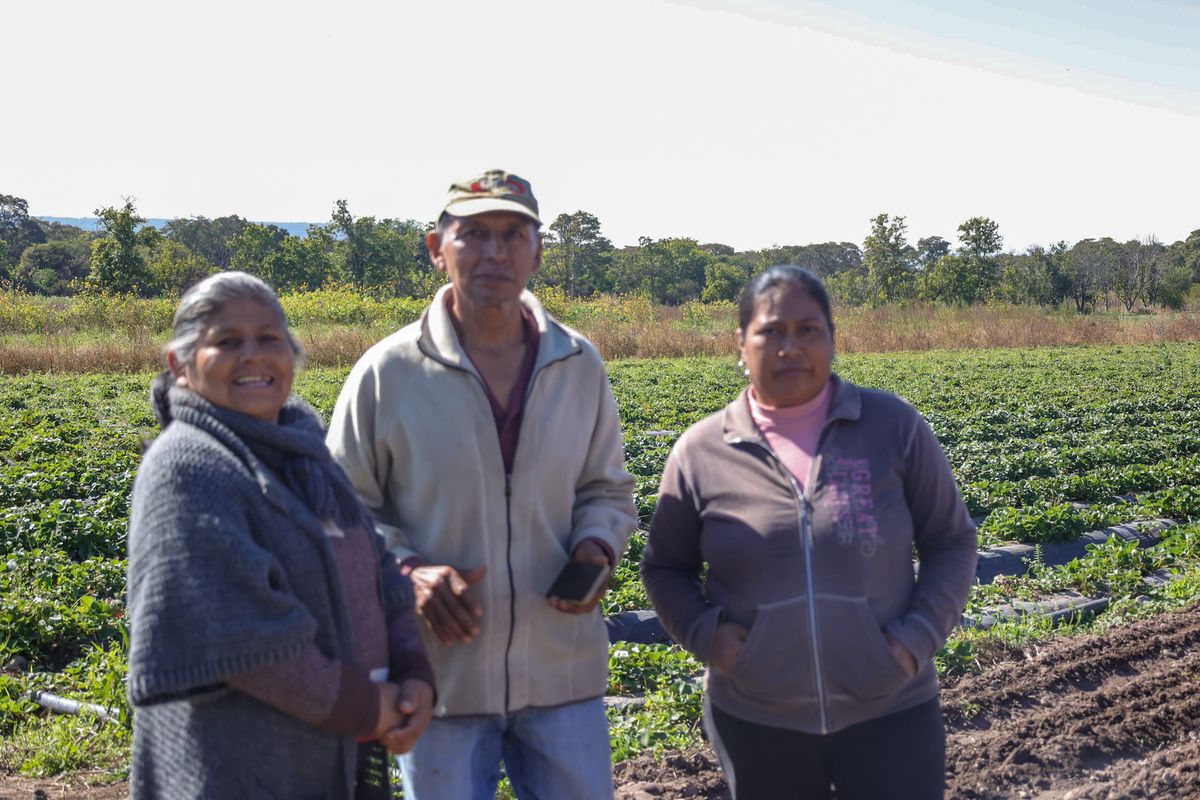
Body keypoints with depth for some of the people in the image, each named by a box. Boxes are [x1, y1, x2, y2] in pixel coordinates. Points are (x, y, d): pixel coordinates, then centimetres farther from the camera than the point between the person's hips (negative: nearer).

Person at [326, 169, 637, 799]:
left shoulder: (581, 366, 2)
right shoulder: (387, 373, -6)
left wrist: (595, 547, -8)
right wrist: (408, 569, -18)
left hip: (563, 669, 2)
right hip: (439, 671, -2)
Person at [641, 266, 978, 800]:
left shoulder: (894, 426, -3)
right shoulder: (700, 452, -2)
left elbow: (952, 542, 3)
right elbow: (666, 567, 8)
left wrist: (918, 635, -10)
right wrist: (702, 632, -9)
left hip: (890, 714, -1)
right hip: (756, 723, 1)